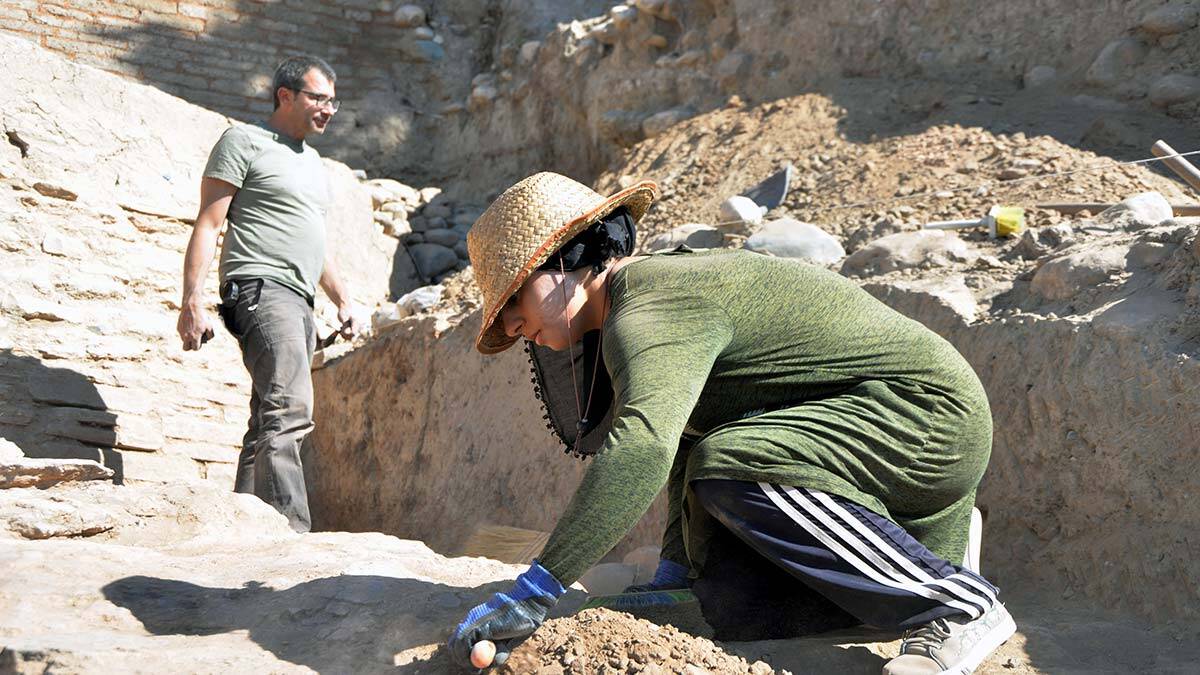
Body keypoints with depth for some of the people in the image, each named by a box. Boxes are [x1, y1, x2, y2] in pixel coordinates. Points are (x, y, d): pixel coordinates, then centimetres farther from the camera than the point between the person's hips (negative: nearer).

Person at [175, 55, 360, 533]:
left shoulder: (311, 161, 27)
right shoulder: (244, 142, 2)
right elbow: (207, 225, -4)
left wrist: (342, 299, 28)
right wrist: (192, 301, -13)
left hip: (298, 304, 9)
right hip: (260, 290, -9)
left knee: (271, 423, 6)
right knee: (289, 411, -24)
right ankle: (291, 529, -31)